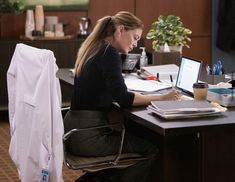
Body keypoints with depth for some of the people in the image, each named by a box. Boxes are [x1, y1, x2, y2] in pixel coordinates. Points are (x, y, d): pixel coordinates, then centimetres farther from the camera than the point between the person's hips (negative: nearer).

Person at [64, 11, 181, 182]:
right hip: (88, 135, -10)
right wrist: (161, 98, -13)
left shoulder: (95, 48, 14)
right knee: (152, 148, -6)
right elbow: (124, 99, -20)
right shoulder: (109, 53, -14)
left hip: (78, 128, 10)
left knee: (137, 138, 21)